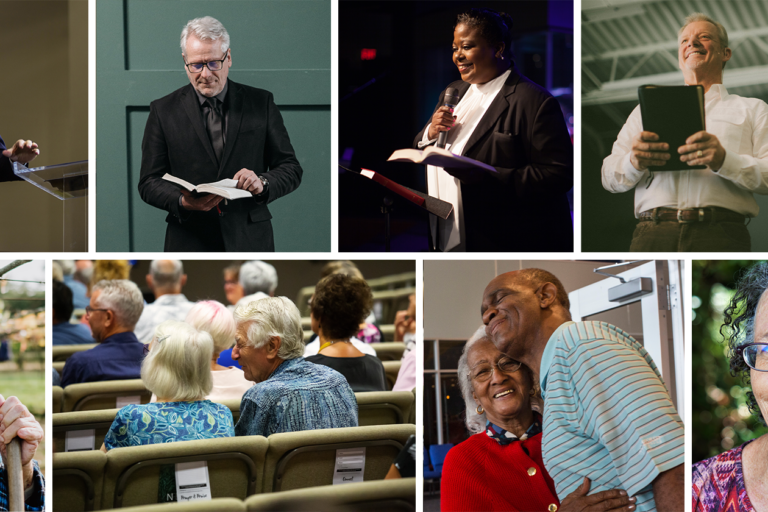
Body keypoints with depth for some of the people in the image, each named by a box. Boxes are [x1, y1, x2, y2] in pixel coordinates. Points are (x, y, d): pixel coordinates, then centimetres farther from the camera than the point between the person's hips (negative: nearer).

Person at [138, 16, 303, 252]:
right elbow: (149, 182, 2)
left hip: (250, 241, 1)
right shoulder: (163, 111, 4)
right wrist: (182, 202, -19)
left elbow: (291, 169, 5)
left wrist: (263, 183, -17)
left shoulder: (261, 103, 5)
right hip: (189, 243, -1)